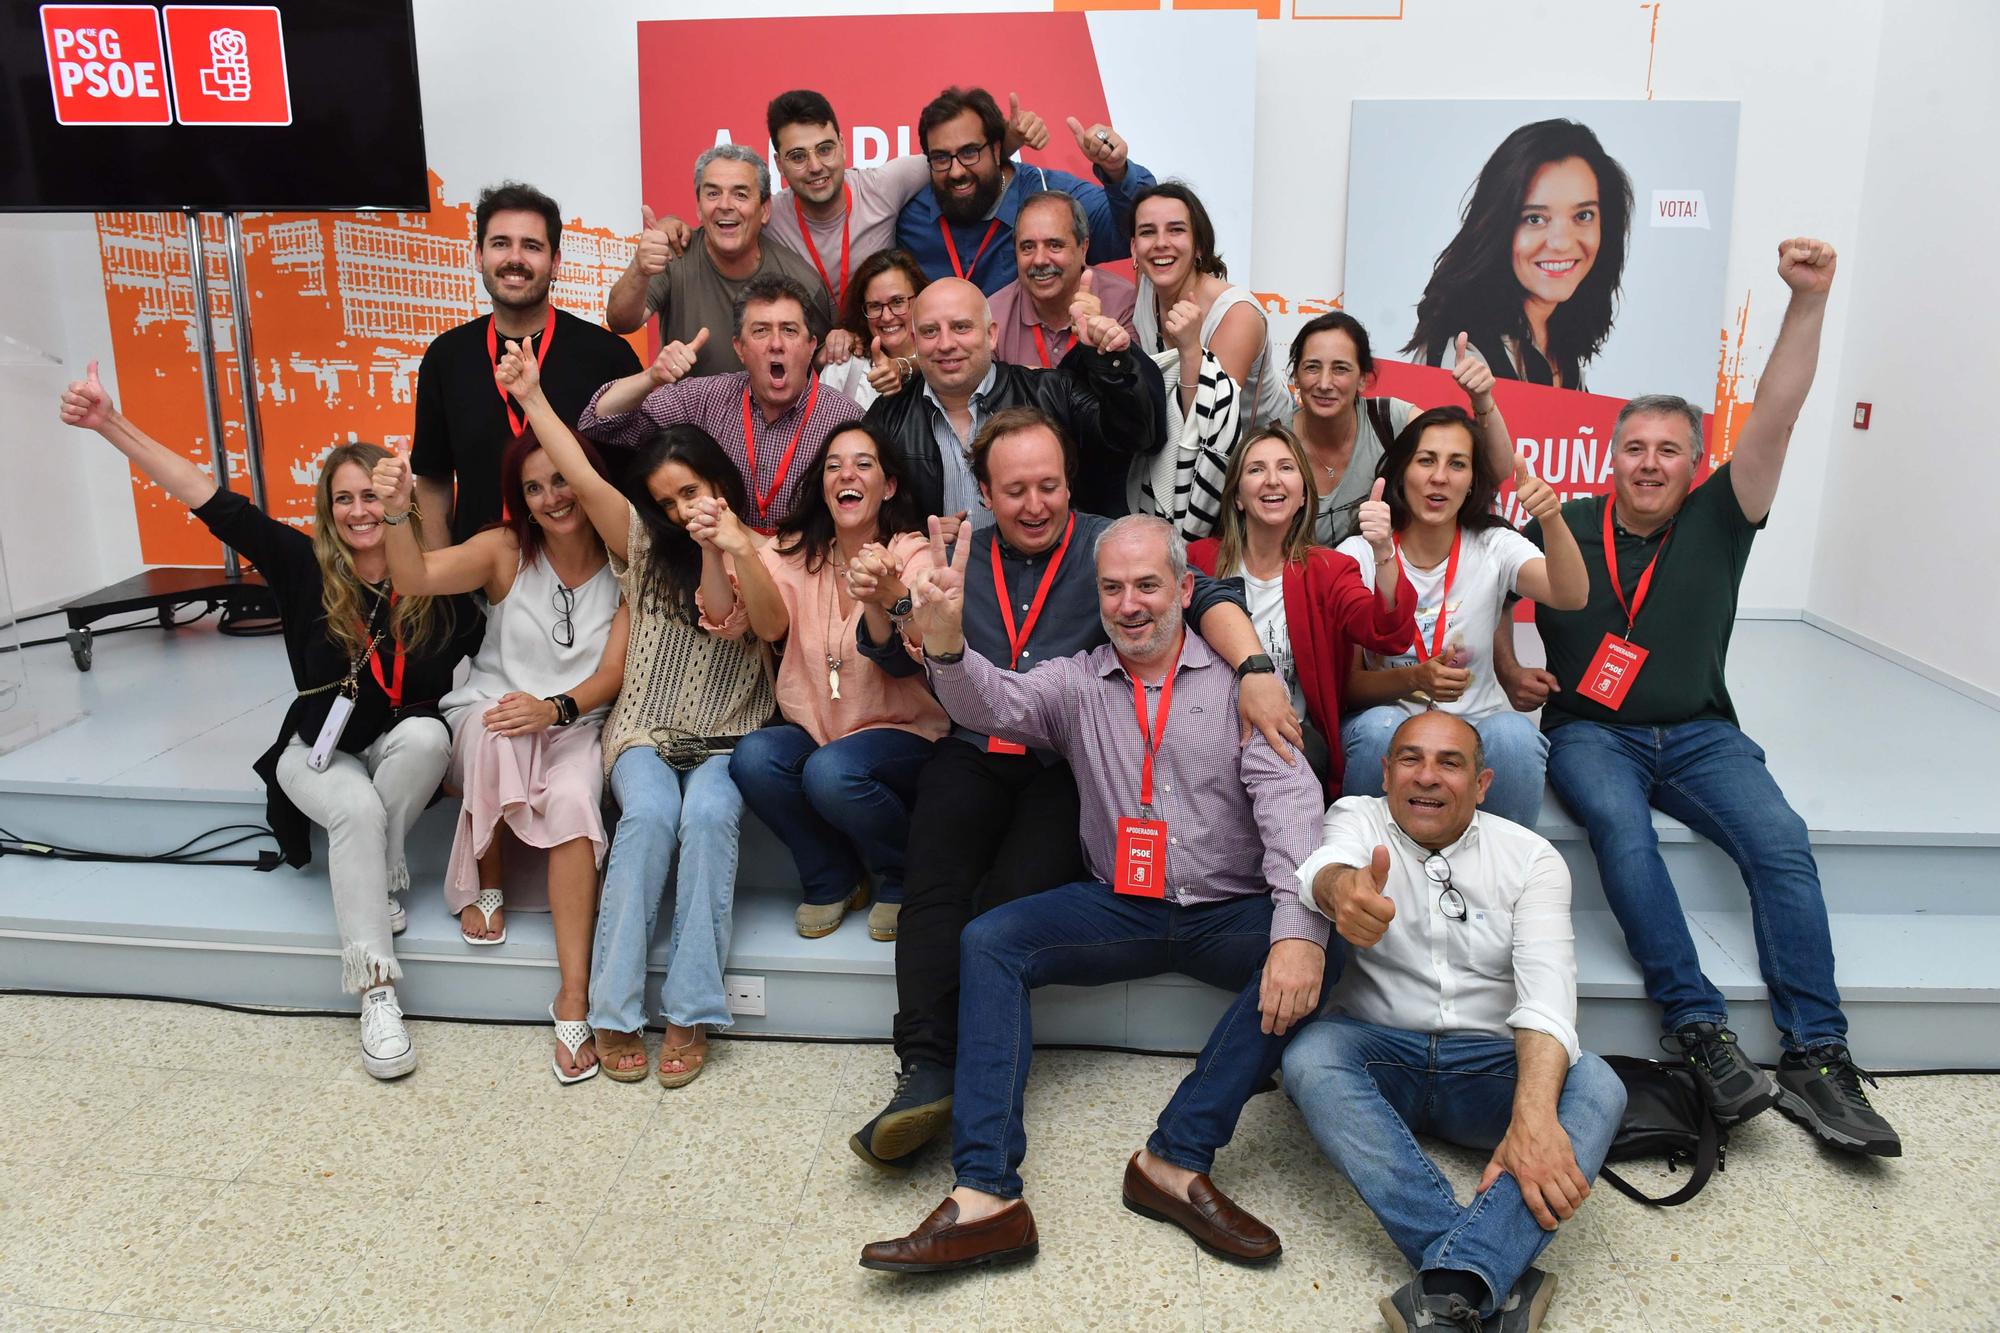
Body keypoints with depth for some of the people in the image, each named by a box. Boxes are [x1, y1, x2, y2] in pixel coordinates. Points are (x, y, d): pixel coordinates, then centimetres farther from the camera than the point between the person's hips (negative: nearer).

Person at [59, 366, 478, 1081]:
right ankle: (376, 993, -26)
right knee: (360, 809, -33)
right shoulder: (305, 566, -11)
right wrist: (110, 424, -17)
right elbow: (212, 502, -14)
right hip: (320, 749, -1)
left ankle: (376, 877, -13)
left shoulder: (434, 584, -12)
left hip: (403, 748, 1)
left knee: (427, 734, -34)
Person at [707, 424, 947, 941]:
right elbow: (770, 625, -17)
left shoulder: (912, 555, -5)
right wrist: (737, 549, -36)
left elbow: (906, 665, -24)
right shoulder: (794, 554, 6)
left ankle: (903, 879, -1)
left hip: (902, 734, -3)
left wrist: (879, 602, -47)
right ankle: (832, 880, -1)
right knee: (752, 757, -26)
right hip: (813, 730, 4)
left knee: (832, 771, -33)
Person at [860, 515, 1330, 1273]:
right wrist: (945, 644, -38)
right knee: (989, 942, -20)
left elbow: (1289, 799, -12)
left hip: (1229, 911, -1)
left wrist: (1299, 929, -28)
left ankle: (1176, 1160, -25)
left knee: (1306, 964, -30)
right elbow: (997, 705, -14)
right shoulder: (1077, 683, 6)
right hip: (1118, 907, 2)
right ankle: (986, 1197, -26)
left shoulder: (1236, 681, -1)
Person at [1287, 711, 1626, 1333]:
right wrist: (1341, 890, -53)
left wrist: (1533, 1114, -33)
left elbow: (1547, 990, -15)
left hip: (1487, 1066, 1)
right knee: (1309, 1057, -32)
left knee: (1597, 1087, -27)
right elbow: (1327, 862, -25)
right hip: (1377, 1053, 0)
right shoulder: (1358, 817, 1)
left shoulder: (1530, 857, 0)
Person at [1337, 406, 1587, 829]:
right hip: (1386, 718, -1)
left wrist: (1551, 519, -38)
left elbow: (1572, 597, -20)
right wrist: (1414, 680, -26)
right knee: (1380, 728, -34)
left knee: (1514, 734, -31)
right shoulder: (1357, 555, -4)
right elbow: (1345, 682, -6)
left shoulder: (1494, 547, 0)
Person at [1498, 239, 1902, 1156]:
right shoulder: (1563, 527, 6)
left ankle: (1816, 1061, -22)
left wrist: (1808, 301, -12)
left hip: (1700, 734, 2)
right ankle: (1698, 1031, -31)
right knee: (1620, 829, -33)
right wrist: (1507, 669, -1)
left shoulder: (1716, 522, 7)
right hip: (1589, 733, -1)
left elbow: (1775, 418, -4)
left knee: (1781, 841, -24)